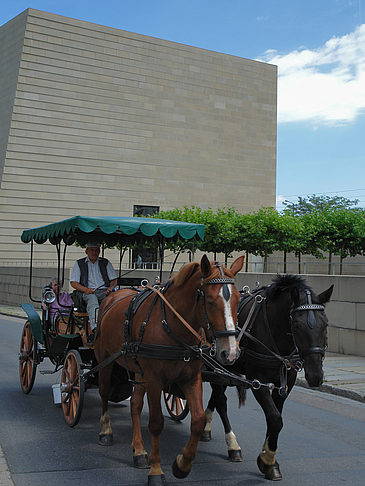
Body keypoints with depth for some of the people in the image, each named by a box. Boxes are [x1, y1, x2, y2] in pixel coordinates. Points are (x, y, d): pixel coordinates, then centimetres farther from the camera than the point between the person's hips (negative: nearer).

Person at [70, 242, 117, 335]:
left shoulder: (106, 263, 22)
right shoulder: (79, 264, 17)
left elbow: (114, 280, 19)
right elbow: (73, 283, 9)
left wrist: (110, 288, -6)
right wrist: (86, 289, -10)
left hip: (104, 291, 2)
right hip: (88, 292, -2)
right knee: (92, 298, -38)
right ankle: (95, 326, -62)